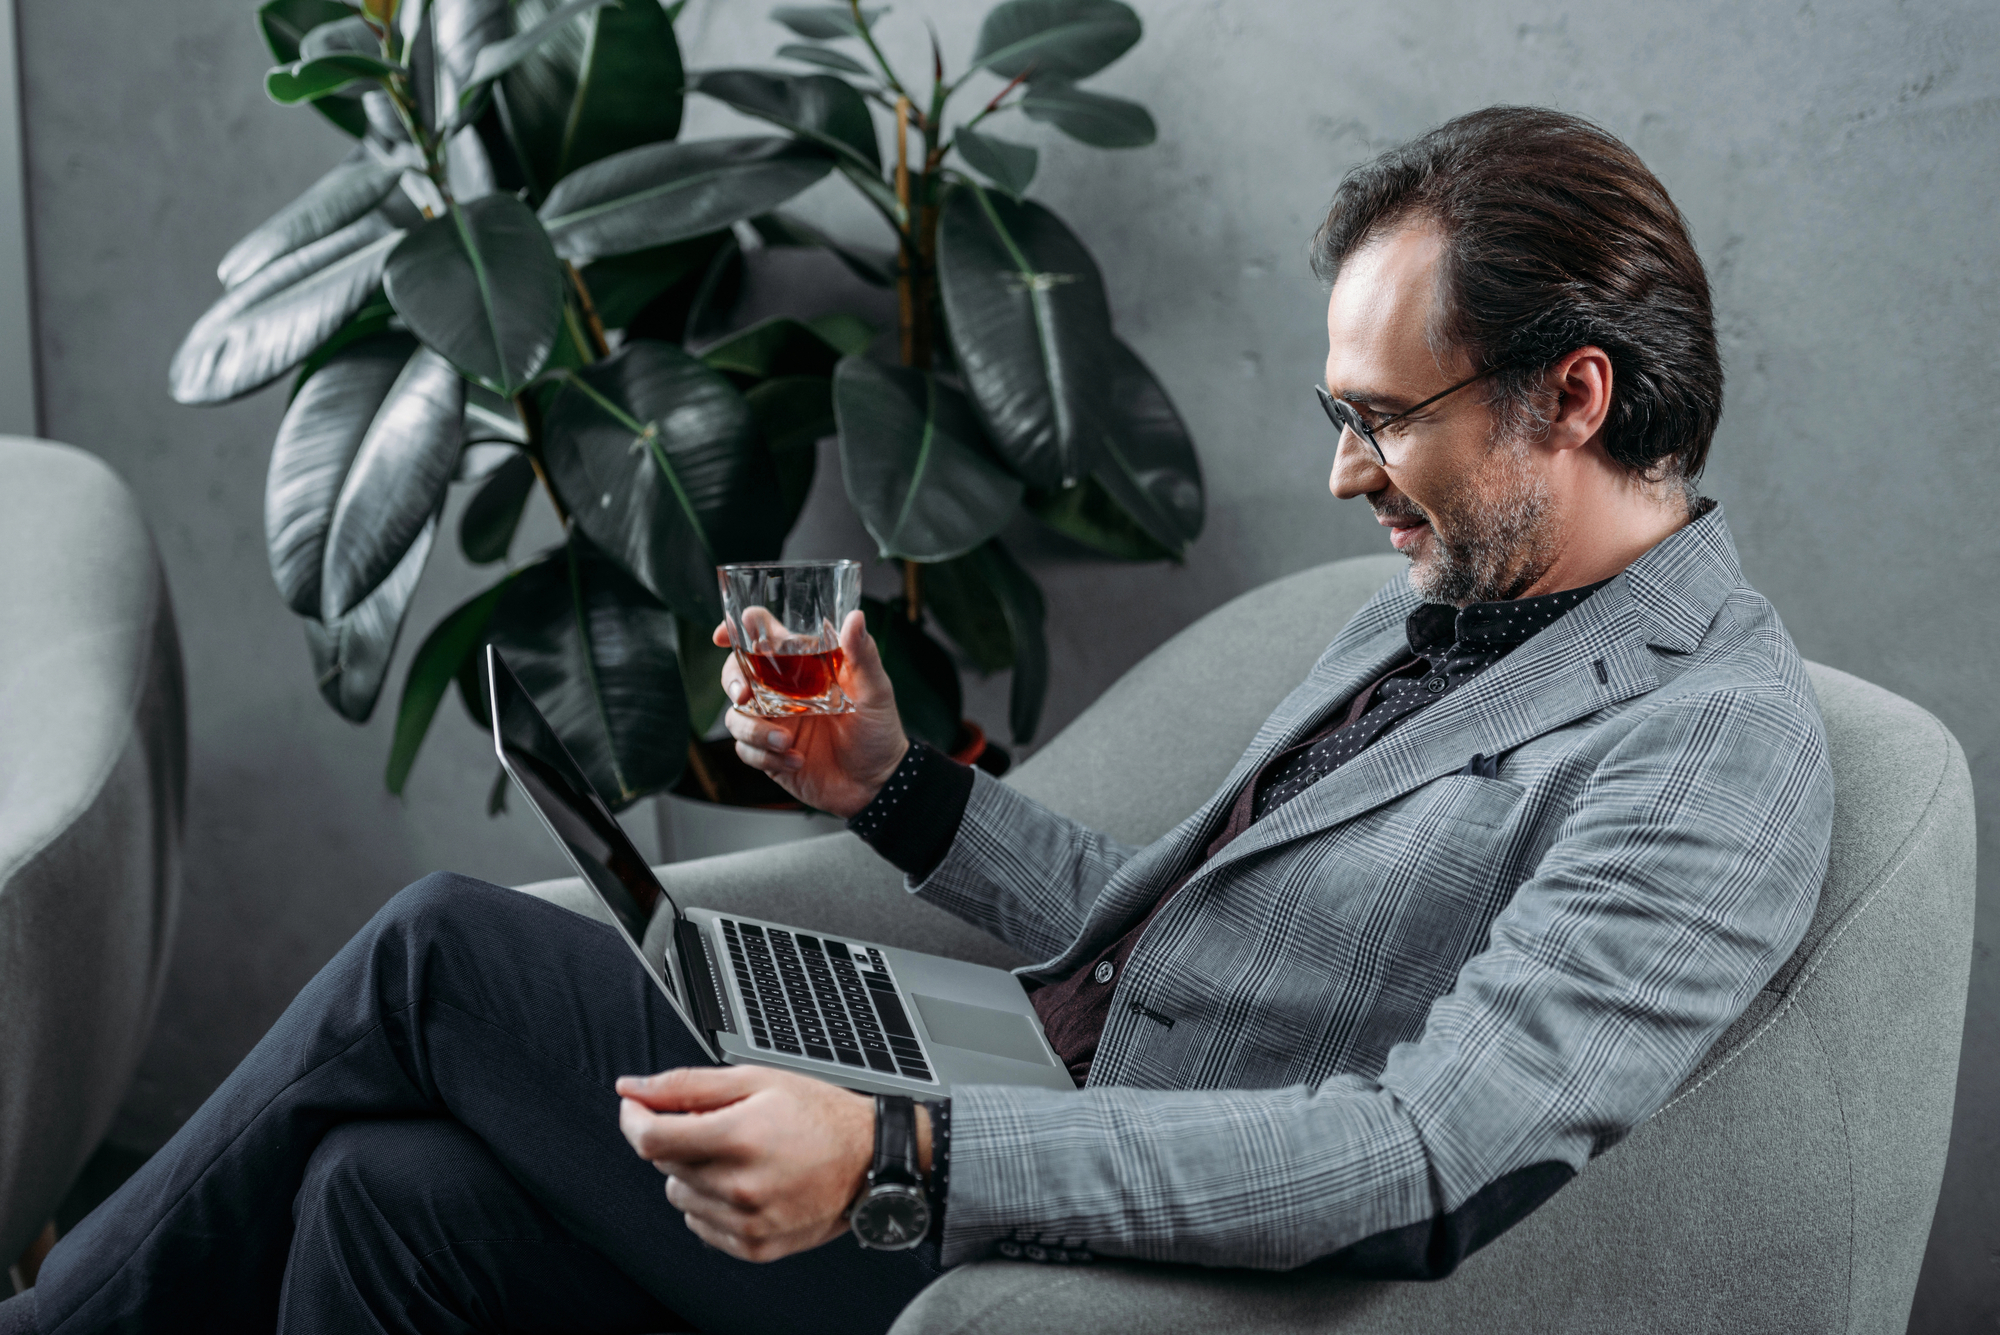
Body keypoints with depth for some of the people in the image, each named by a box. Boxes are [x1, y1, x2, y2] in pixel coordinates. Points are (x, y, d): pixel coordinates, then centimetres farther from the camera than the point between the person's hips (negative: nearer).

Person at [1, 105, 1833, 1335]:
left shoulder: (1713, 743, -14)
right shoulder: (1430, 616, 17)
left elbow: (1439, 1152, -28)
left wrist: (907, 1160, -34)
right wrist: (896, 784, 10)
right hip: (1030, 1166, 9)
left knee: (441, 961, -8)